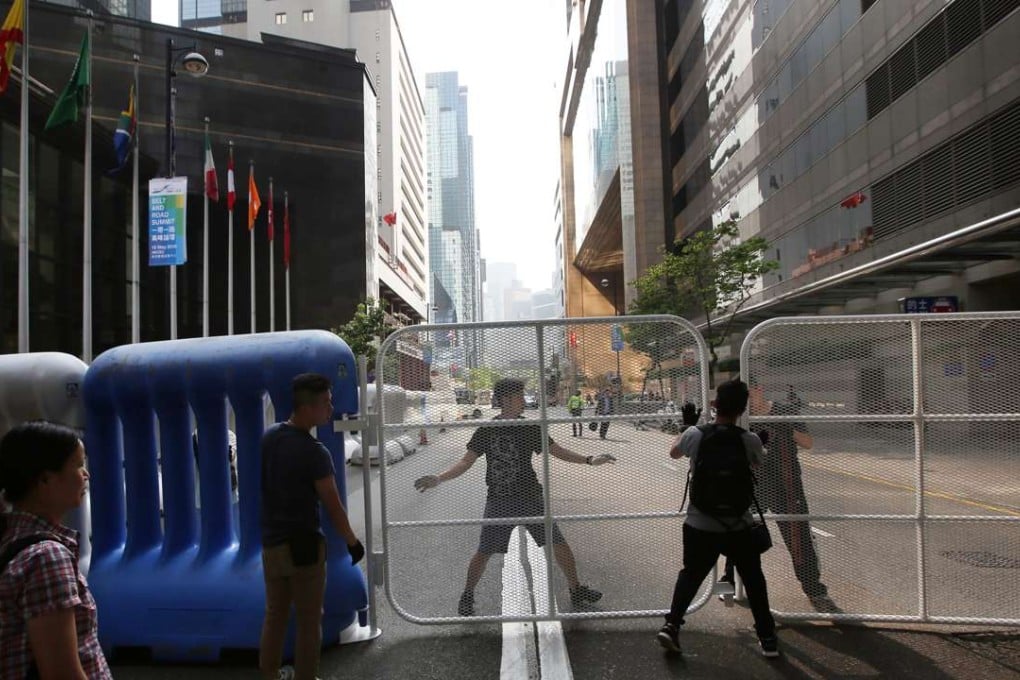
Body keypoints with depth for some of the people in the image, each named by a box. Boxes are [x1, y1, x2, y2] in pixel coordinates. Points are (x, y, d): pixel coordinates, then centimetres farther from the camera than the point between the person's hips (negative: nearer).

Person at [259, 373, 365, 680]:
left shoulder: (269, 437, -1)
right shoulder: (314, 452, -22)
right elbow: (333, 507, -15)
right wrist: (353, 542, -2)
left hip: (271, 542, 7)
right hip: (303, 543, -7)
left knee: (274, 615, 19)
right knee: (309, 620, 7)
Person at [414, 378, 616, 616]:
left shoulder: (530, 428, 0)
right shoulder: (487, 430, -5)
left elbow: (557, 451, 7)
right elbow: (467, 461, -4)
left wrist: (589, 460, -1)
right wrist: (439, 478, -18)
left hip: (530, 498, 2)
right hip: (498, 501, -2)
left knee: (559, 544, 3)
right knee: (484, 551, 1)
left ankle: (576, 591, 24)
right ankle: (467, 596, 25)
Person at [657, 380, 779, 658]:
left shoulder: (694, 435, -12)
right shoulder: (750, 440, -13)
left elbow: (673, 452, 10)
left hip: (700, 526, 0)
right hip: (739, 526, 0)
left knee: (691, 574, 20)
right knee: (753, 579, 21)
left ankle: (671, 625, 12)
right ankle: (767, 638, 27)